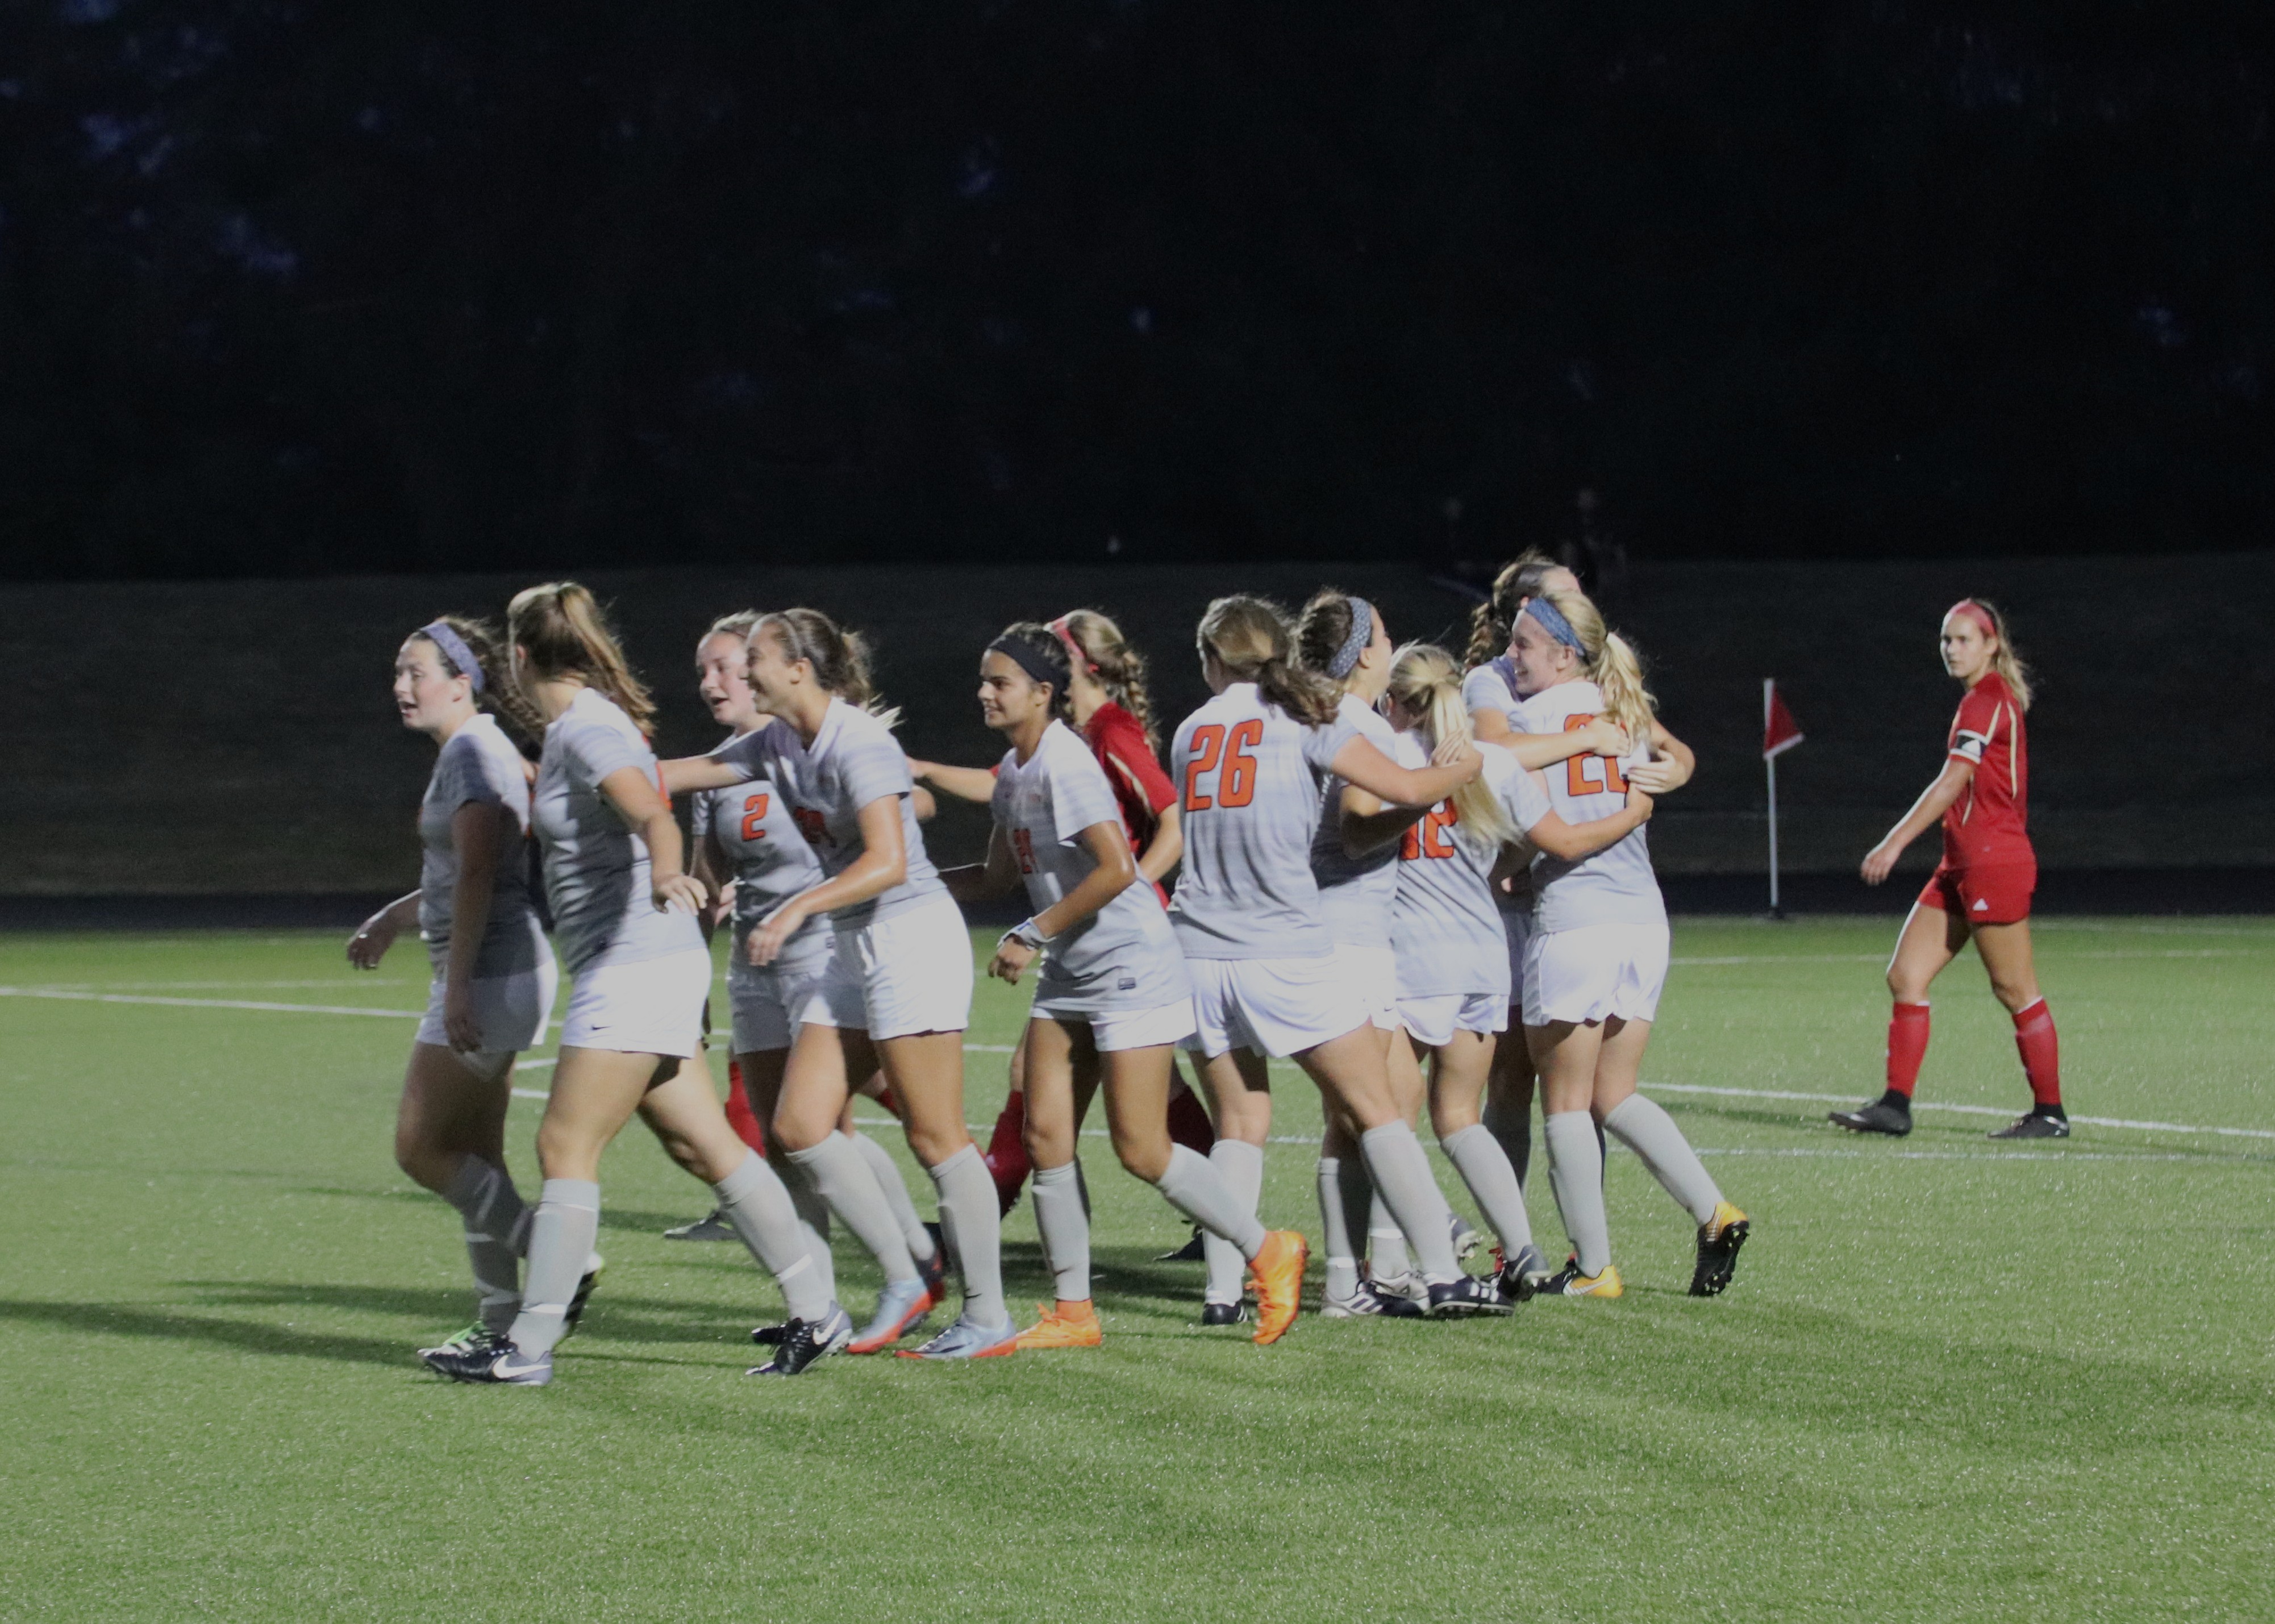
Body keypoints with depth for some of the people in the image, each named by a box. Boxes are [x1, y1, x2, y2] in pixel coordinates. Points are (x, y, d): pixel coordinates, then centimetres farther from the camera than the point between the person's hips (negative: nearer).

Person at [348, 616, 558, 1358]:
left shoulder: (473, 753, -14)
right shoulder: (467, 752, 17)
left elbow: (475, 878, -22)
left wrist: (458, 985, -25)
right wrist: (393, 919, 21)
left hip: (488, 975, -10)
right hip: (489, 977, 10)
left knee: (420, 1147, -6)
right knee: (472, 1159, 11)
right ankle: (501, 1318, 13)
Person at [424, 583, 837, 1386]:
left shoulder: (589, 731, -15)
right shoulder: (570, 731, 15)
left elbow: (656, 817, -32)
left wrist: (664, 871, -53)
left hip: (636, 966, -10)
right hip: (625, 968, 10)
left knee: (566, 1146, -7)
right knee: (703, 1145, 10)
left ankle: (529, 1347, -5)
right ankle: (815, 1310, 12)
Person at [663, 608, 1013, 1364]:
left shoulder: (859, 747, -18)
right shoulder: (779, 743, 8)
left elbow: (887, 862, -27)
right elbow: (686, 772, 18)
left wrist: (798, 909, -35)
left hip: (913, 939, -9)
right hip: (853, 952, 9)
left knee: (935, 1136, -6)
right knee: (799, 1124, 2)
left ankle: (989, 1319, 0)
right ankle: (903, 1281, 9)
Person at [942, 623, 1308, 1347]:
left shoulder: (1065, 765, -19)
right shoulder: (1013, 771, 10)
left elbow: (1115, 869, -26)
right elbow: (999, 874, 23)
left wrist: (1033, 934, -20)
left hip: (1130, 968, -9)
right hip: (1068, 977, 9)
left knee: (1141, 1150, -8)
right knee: (1045, 1135, 2)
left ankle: (1267, 1252, 9)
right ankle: (1072, 1310, 8)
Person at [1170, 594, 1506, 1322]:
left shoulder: (1190, 732, 13)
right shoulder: (1301, 720, -2)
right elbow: (1406, 788, -7)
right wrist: (1472, 763, 13)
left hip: (1199, 954, 4)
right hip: (1286, 954, -4)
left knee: (1240, 1126, 10)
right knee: (1376, 1111, 2)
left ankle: (1224, 1290, -1)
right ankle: (1443, 1275, -1)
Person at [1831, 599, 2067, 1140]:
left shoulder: (1987, 702, -13)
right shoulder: (1986, 701, 16)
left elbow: (1951, 785, -20)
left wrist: (1893, 845, -22)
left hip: (1995, 864, -10)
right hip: (1961, 868, 10)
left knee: (2015, 989, -2)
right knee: (1905, 978, 3)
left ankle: (2050, 1112, 6)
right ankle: (1896, 1105, 3)